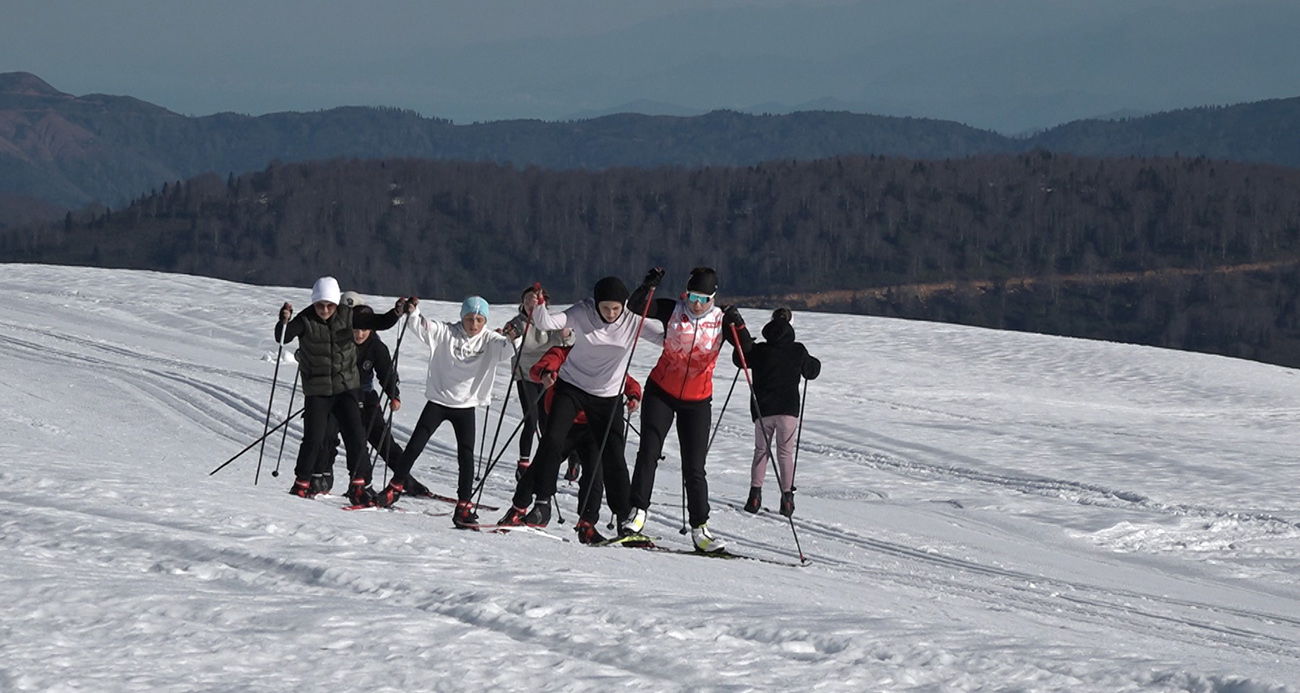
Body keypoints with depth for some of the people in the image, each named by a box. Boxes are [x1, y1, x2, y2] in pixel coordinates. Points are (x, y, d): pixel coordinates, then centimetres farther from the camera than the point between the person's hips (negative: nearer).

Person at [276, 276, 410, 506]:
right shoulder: (306, 320, -11)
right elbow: (282, 338, -24)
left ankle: (359, 485, 7)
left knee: (355, 437, -3)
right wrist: (284, 321, -43)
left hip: (347, 386, 2)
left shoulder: (346, 316, -3)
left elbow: (379, 323, 2)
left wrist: (398, 311, -14)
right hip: (317, 390, -2)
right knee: (313, 439, -7)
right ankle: (301, 484, 10)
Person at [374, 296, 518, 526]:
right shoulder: (445, 333, -4)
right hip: (438, 401, 0)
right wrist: (412, 311, -29)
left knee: (466, 455, -8)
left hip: (466, 406, 0)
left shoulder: (489, 341, -4)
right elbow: (421, 326, -10)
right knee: (414, 446, 3)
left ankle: (464, 506, -4)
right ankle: (395, 487, 20)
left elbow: (506, 349, -19)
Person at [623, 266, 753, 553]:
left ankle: (699, 528, 6)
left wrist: (737, 325, -31)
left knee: (694, 468, 0)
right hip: (661, 392, 0)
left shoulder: (721, 321, -6)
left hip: (697, 401, 0)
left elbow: (747, 348, -15)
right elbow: (633, 308, -15)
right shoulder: (672, 310, -7)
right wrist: (648, 287, -31)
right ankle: (638, 510, -8)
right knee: (649, 451, -15)